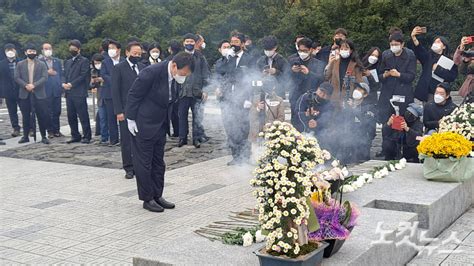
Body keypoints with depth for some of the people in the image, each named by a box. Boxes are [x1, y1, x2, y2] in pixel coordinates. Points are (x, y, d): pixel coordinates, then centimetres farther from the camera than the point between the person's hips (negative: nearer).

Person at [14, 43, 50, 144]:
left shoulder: (42, 64, 5)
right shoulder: (20, 64, 9)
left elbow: (44, 77, -5)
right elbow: (17, 77, 1)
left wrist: (34, 85, -17)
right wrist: (25, 85, -14)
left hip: (39, 94, -1)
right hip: (24, 94, 1)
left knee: (42, 116, -2)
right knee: (26, 116, 7)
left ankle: (44, 136, 6)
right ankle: (25, 136, 15)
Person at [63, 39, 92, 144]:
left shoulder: (84, 61, -1)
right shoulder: (67, 62, 22)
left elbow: (83, 76, -10)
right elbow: (65, 75, 18)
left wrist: (71, 84, -15)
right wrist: (64, 83, -3)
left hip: (79, 93, -7)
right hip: (69, 93, 7)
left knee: (83, 116, -4)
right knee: (71, 116, 8)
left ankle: (86, 136, 2)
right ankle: (75, 135, 17)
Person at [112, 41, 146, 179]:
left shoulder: (143, 67, 11)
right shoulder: (119, 68, -2)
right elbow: (115, 91, -6)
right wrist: (119, 111, -12)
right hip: (126, 111, -4)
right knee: (126, 140, 2)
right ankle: (128, 168, 11)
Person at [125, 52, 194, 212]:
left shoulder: (174, 77, -1)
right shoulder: (151, 73, -24)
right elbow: (134, 95, -17)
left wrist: (166, 123, 14)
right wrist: (131, 119, -14)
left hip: (160, 126, 8)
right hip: (143, 125, -8)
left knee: (158, 163, 13)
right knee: (144, 163, 2)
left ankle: (157, 196, 23)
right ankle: (147, 199, 12)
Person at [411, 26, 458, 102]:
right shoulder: (428, 56, 10)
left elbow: (452, 76, -9)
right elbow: (419, 51, -12)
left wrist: (438, 69, -11)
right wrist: (413, 38, -30)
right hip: (426, 93, 2)